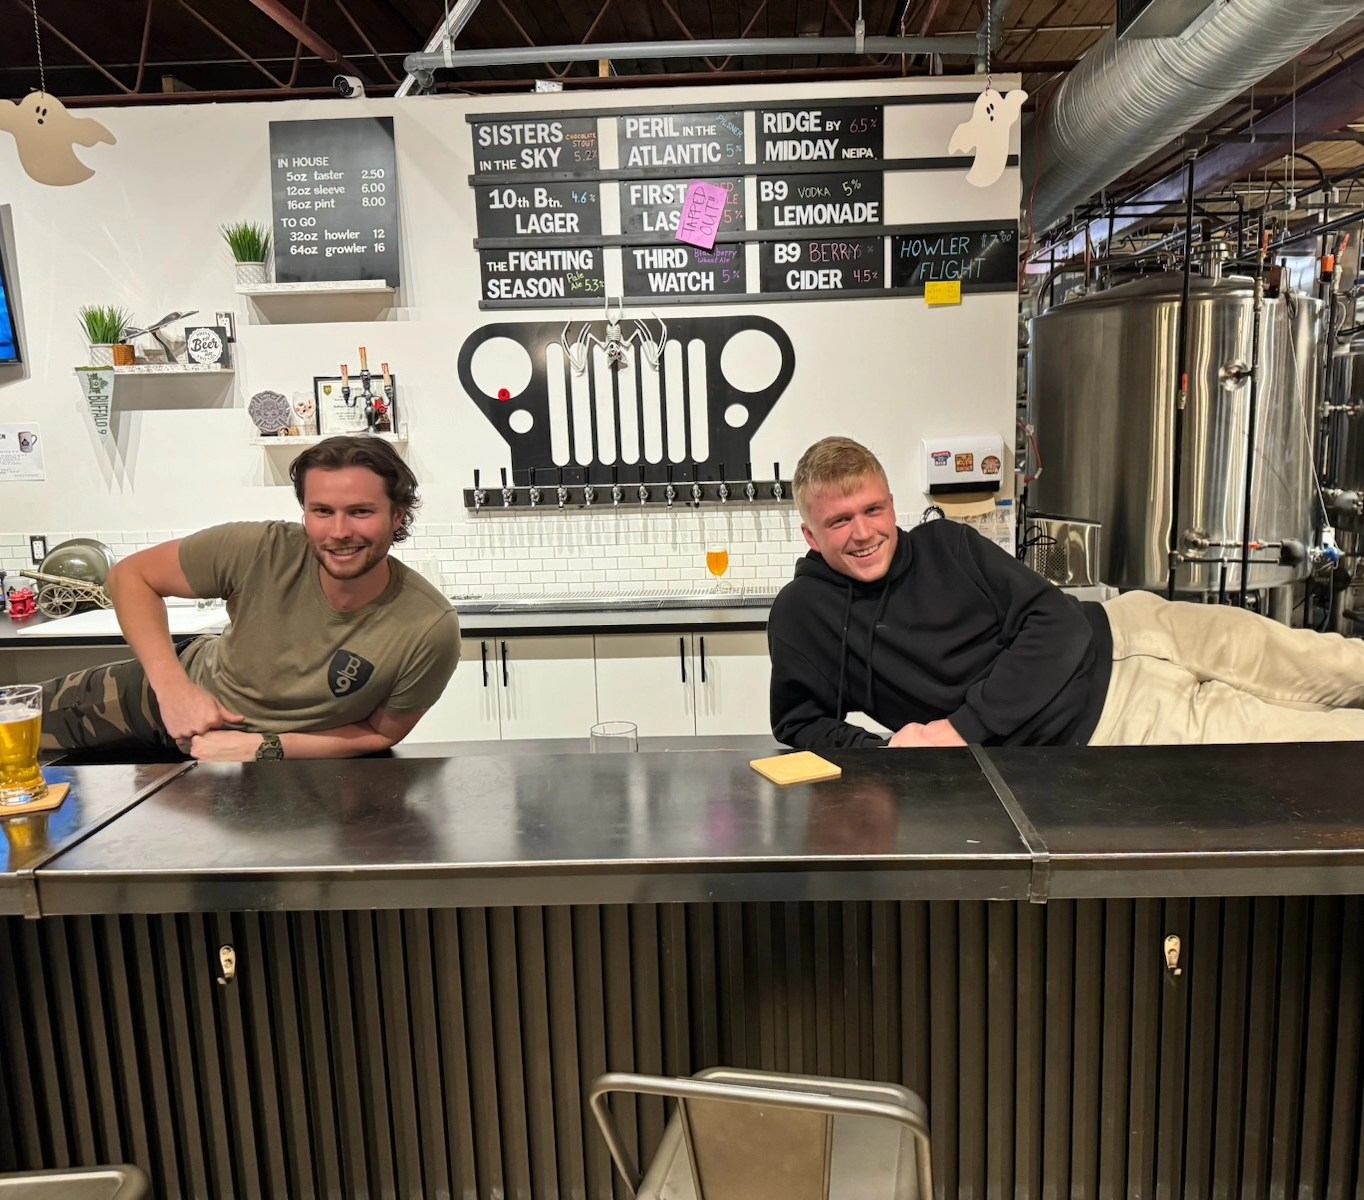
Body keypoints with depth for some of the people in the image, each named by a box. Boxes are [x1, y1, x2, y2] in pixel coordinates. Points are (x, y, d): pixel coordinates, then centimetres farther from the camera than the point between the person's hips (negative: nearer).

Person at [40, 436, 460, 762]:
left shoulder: (429, 629, -31)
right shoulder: (262, 551, -30)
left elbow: (382, 734, -14)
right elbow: (131, 575, -14)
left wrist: (265, 748, -25)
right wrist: (172, 685, -27)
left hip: (278, 758, -1)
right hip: (188, 685, 1)